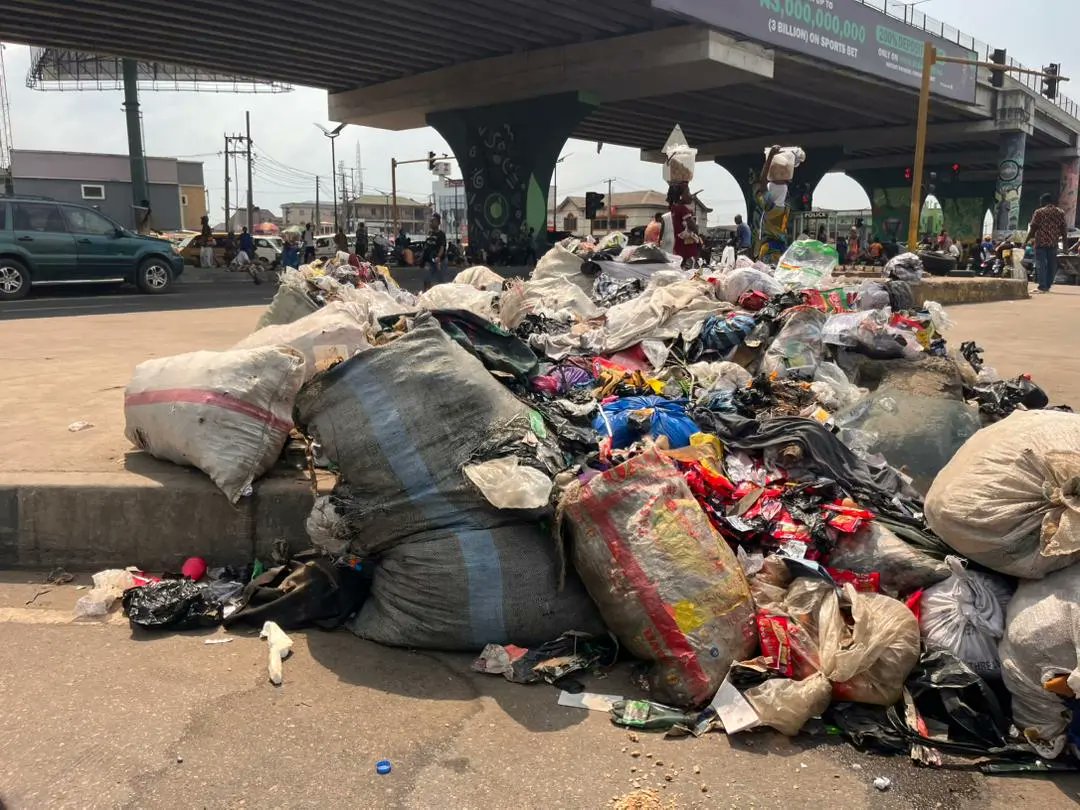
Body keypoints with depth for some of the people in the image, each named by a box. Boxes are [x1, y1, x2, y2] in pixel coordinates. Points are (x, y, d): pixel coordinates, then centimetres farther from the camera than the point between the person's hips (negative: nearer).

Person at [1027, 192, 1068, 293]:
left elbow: (1033, 228, -5)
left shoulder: (1039, 212, -2)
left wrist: (1027, 241, 1)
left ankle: (1042, 287, -11)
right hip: (1053, 242, 3)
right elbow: (1064, 228, 9)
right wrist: (1063, 237, 25)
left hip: (1041, 242, -3)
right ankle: (1048, 285, 14)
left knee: (1041, 264, -4)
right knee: (1052, 264, 11)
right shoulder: (1060, 212, 9)